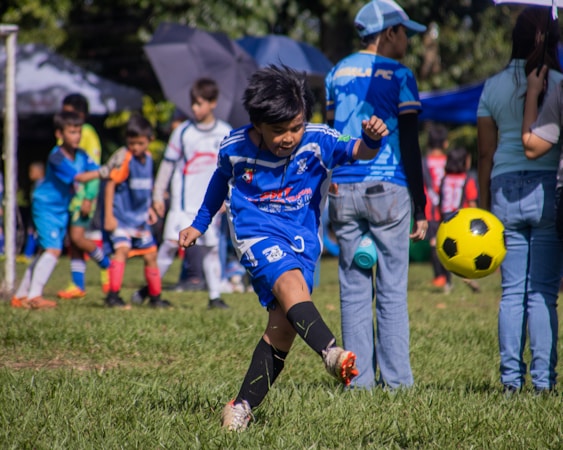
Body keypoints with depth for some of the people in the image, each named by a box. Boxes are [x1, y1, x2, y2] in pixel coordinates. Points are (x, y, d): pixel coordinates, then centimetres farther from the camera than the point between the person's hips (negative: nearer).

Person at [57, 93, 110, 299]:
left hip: (82, 194, -7)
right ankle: (77, 285, 8)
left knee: (78, 237, -15)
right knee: (72, 241, 5)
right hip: (67, 194, 7)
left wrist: (88, 198, -17)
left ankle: (106, 264, 7)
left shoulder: (87, 133, -7)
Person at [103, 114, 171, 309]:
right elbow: (111, 184, -17)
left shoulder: (147, 158, 6)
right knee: (122, 249, -25)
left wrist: (149, 208, 19)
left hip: (140, 218, 7)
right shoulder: (123, 157, -16)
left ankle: (155, 297, 25)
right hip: (121, 215, -7)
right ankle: (113, 295, -24)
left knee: (150, 255, 12)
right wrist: (108, 216, -20)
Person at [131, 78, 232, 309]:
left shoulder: (225, 133, 2)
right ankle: (149, 288, 2)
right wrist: (158, 195, 1)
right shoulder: (183, 131, -1)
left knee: (211, 248, 5)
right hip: (183, 201, -2)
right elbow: (168, 163, 3)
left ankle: (215, 296, 10)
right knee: (171, 242, -8)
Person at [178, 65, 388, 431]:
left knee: (284, 325, -3)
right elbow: (221, 179, 16)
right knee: (292, 284, -32)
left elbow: (357, 151, -25)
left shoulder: (317, 141, -10)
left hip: (304, 240, 2)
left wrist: (371, 140, -48)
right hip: (257, 234, -2)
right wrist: (200, 223, 25)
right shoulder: (236, 148, -5)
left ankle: (243, 405, 8)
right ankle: (332, 353, -55)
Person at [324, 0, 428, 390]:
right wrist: (421, 208, -3)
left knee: (354, 289, 6)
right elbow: (410, 147, -5)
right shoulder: (399, 76, -2)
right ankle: (397, 379, -1)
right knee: (392, 291, 0)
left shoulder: (338, 73, 13)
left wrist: (332, 186, 16)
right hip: (387, 189, -4)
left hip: (343, 190, 4)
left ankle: (360, 377, 5)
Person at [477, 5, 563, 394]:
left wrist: (483, 206, 12)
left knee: (512, 291, 8)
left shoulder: (493, 87, 5)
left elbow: (486, 153, 7)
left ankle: (511, 377, 6)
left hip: (505, 190, 3)